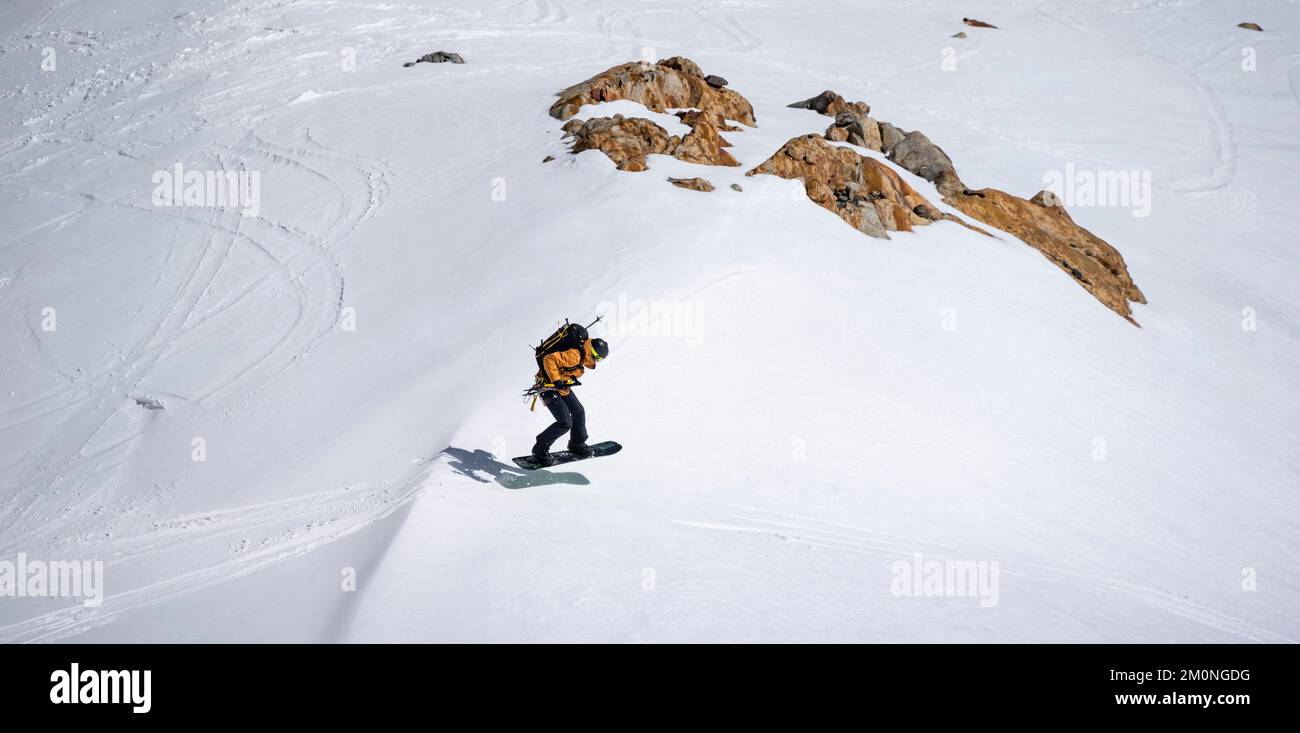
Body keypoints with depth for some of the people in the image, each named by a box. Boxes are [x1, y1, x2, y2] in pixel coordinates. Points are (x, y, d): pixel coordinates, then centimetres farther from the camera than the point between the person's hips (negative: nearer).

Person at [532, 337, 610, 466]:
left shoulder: (581, 355, 0)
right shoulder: (574, 355, -30)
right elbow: (549, 359, -37)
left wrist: (571, 378, 13)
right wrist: (556, 381, -36)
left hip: (562, 387, 10)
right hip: (549, 387, -10)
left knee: (579, 412, 16)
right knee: (565, 423, -11)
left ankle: (577, 443, 38)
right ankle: (540, 449, 5)